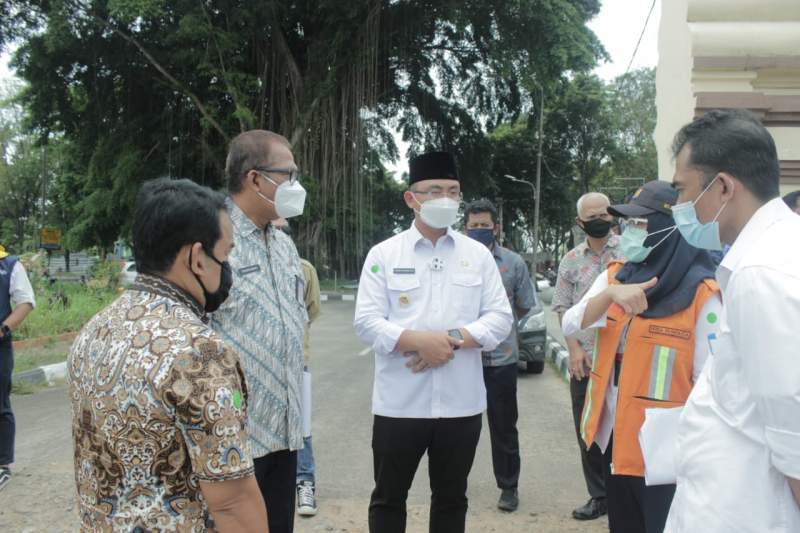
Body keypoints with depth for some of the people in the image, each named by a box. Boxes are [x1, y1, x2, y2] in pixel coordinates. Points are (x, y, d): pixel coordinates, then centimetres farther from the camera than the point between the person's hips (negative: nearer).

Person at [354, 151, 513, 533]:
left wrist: (454, 339, -15)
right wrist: (420, 341, -19)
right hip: (399, 402, -1)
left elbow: (500, 318, 1)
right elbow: (367, 322, -6)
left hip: (460, 402, 2)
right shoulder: (384, 254, 0)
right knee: (388, 498, 11)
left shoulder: (478, 255, 6)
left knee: (451, 498, 16)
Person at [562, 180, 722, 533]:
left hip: (665, 444, -5)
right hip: (615, 434, 6)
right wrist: (611, 294, -27)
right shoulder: (614, 276, 2)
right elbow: (571, 325, -10)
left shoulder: (702, 293, -14)